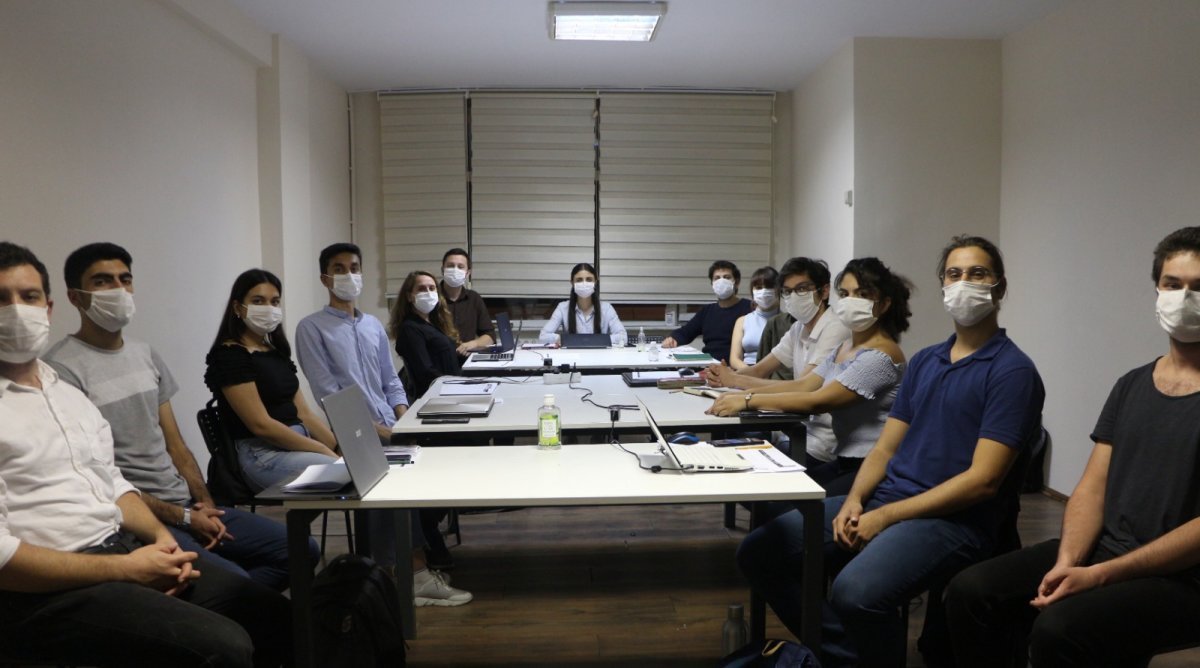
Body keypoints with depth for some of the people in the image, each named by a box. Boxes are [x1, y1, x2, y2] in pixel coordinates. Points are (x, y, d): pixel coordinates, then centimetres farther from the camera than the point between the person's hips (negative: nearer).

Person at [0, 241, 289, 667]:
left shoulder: (69, 393, 16)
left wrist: (159, 535, 0)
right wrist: (124, 569, -18)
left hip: (124, 550, 8)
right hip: (46, 591, -8)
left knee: (274, 614, 6)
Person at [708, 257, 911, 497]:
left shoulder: (882, 355, -16)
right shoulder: (844, 348, 14)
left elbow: (817, 401, -22)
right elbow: (803, 386, 8)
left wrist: (748, 401, -22)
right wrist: (741, 395, -4)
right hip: (843, 463, 9)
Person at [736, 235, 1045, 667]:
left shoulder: (1012, 370, -6)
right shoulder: (923, 361, 16)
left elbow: (983, 479, -13)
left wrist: (884, 517, -15)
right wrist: (854, 499, -6)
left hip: (952, 518, -7)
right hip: (882, 498, 7)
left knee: (856, 591, -35)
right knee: (760, 551, -5)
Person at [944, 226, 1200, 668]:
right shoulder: (1131, 384, 11)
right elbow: (1092, 489, 6)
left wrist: (1098, 575, -20)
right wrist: (1067, 561, -11)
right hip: (1102, 548, 6)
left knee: (1058, 629, -31)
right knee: (972, 591, -10)